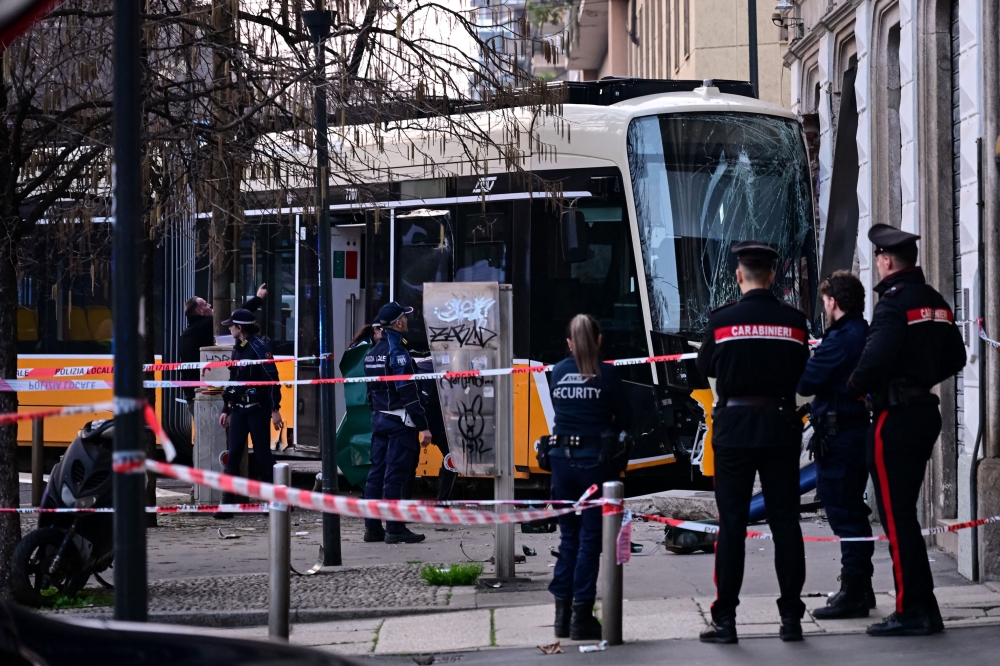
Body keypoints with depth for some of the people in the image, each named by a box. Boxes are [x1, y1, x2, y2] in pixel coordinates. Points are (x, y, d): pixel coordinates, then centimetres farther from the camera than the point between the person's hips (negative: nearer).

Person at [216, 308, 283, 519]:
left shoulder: (258, 347, -11)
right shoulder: (237, 349, 14)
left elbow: (272, 379, -16)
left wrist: (275, 410, -20)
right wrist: (226, 410, 20)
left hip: (258, 409, -7)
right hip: (239, 409, 7)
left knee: (262, 454, -2)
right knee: (233, 455, 2)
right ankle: (227, 502, 3)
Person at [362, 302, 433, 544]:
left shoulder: (373, 352, 12)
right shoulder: (396, 351, -15)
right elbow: (408, 392, -19)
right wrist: (423, 426, -18)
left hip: (379, 420, 9)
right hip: (400, 421, -9)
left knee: (377, 473, 9)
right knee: (395, 475, -6)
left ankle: (372, 527, 12)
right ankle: (394, 530, -5)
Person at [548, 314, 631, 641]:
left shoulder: (557, 372, 4)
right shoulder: (606, 374, -7)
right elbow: (625, 417, -1)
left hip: (561, 457, 4)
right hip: (595, 459, -4)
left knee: (569, 537, 14)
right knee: (590, 539, 1)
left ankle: (563, 613, 14)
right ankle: (581, 616, 0)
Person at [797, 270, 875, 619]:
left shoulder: (840, 339, -17)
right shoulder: (867, 335, 12)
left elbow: (805, 382, -17)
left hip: (838, 436, -10)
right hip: (861, 429, 10)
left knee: (844, 513, -6)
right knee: (853, 510, 17)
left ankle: (853, 593, -4)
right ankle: (861, 589, 24)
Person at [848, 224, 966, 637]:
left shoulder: (893, 302, -16)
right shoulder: (935, 302, 12)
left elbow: (876, 358, -28)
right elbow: (955, 358, 19)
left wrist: (855, 385, -10)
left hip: (895, 417, -9)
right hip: (927, 412, 9)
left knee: (896, 517, -5)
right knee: (904, 513, 16)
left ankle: (912, 612, -5)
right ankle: (923, 608, 18)